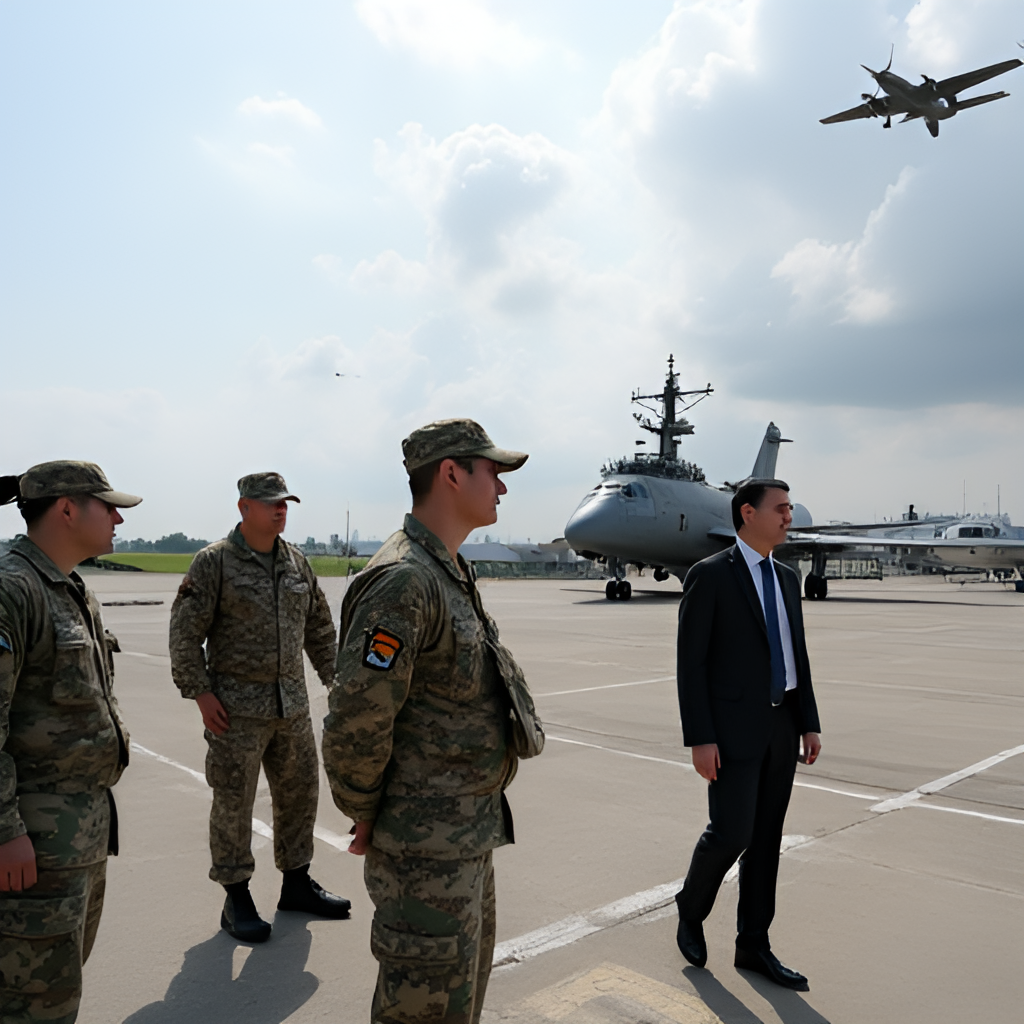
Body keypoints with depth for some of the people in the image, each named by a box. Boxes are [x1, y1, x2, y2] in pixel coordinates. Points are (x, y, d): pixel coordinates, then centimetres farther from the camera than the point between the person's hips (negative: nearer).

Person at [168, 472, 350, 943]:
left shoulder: (297, 562, 9)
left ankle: (296, 885, 29)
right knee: (233, 802, 3)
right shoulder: (214, 562, -8)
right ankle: (236, 900, 18)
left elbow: (319, 627, 17)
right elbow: (185, 632, -9)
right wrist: (200, 693, -13)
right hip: (237, 705, -6)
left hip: (292, 701, 6)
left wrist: (335, 677, 12)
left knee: (299, 792, 13)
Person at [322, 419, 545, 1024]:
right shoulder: (402, 581, -24)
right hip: (426, 845, -9)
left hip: (469, 835, 10)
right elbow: (357, 720, -26)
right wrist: (366, 815, -12)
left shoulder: (452, 574, 10)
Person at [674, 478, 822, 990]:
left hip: (781, 728, 7)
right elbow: (690, 663, -12)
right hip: (732, 728, -6)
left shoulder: (787, 578, 12)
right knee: (731, 833, -6)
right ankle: (690, 911, 23)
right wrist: (699, 739, -16)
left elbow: (798, 656, 15)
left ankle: (753, 946, 25)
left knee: (766, 839, 12)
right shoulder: (708, 575, -10)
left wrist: (809, 723, 9)